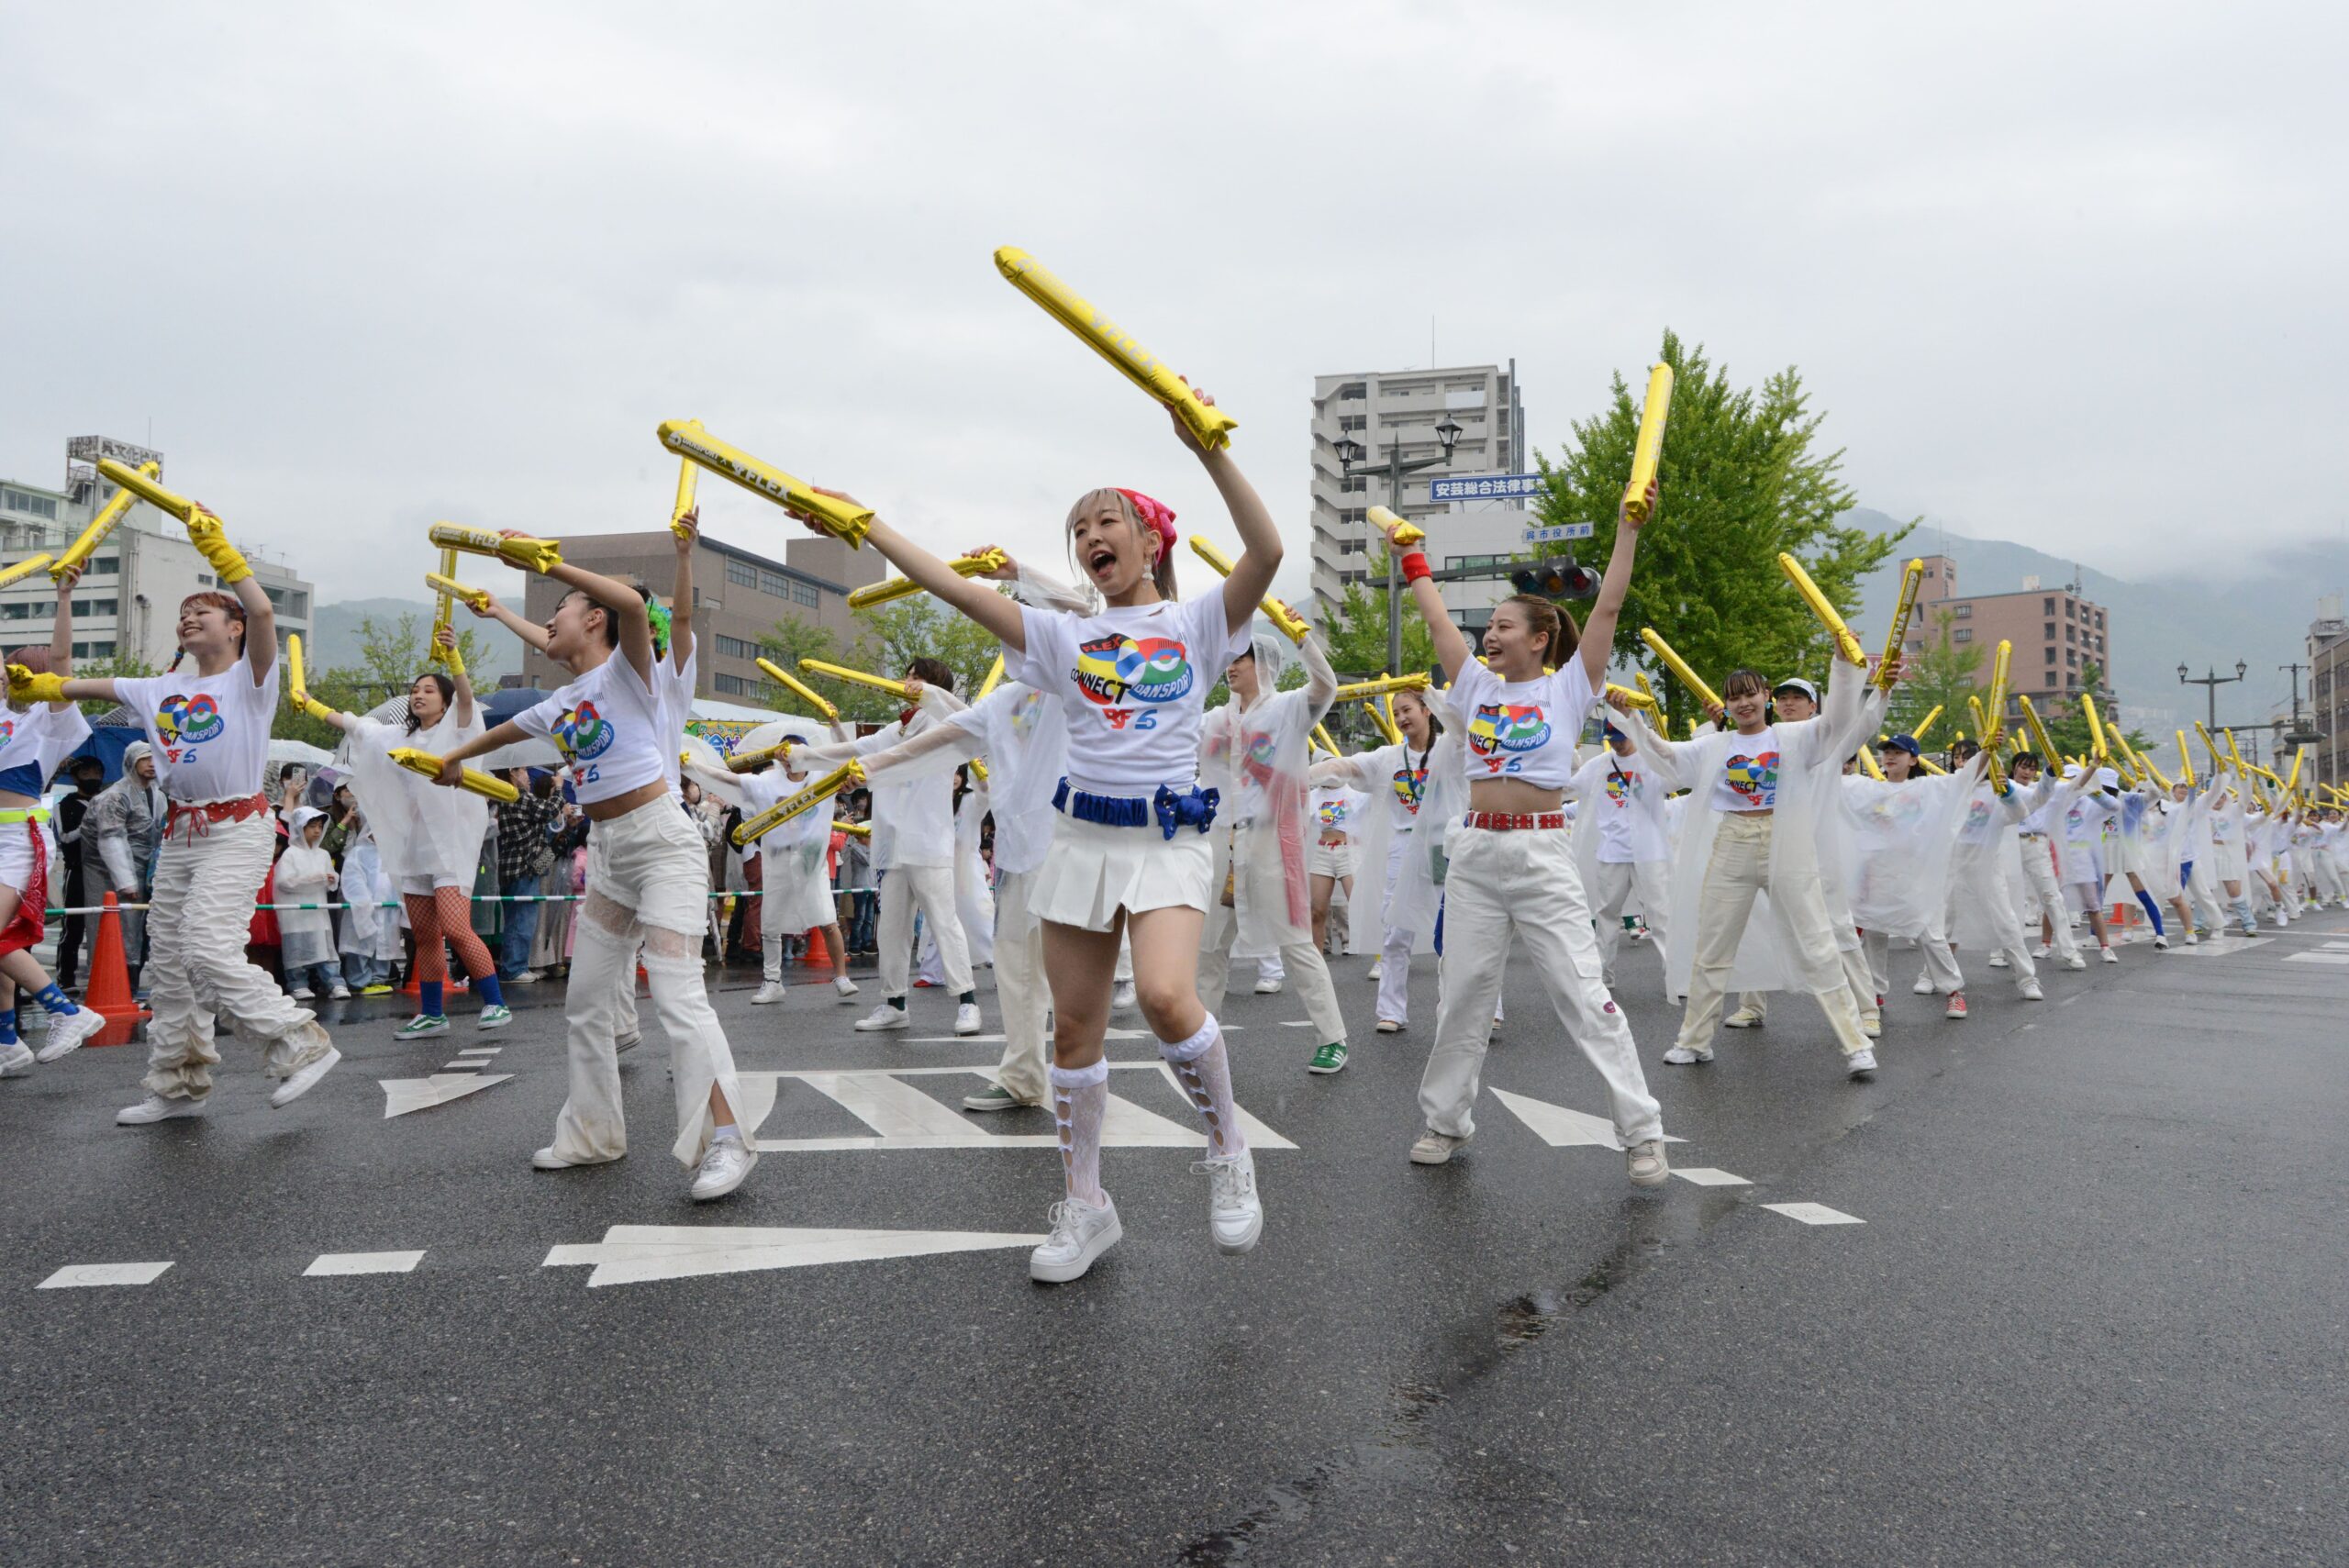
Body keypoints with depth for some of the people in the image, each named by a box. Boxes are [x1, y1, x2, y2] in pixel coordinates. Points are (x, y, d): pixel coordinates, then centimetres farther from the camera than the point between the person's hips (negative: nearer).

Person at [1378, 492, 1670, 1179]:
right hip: (1475, 853, 5)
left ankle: (1643, 1133, 1)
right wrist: (1411, 557, 23)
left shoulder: (1567, 688, 2)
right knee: (1461, 994, 9)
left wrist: (1628, 529, -7)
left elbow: (1608, 608, -4)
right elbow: (1437, 620, 17)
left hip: (1543, 854, -4)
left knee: (1585, 996, -6)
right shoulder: (1478, 686, 12)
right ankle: (1446, 1121, 22)